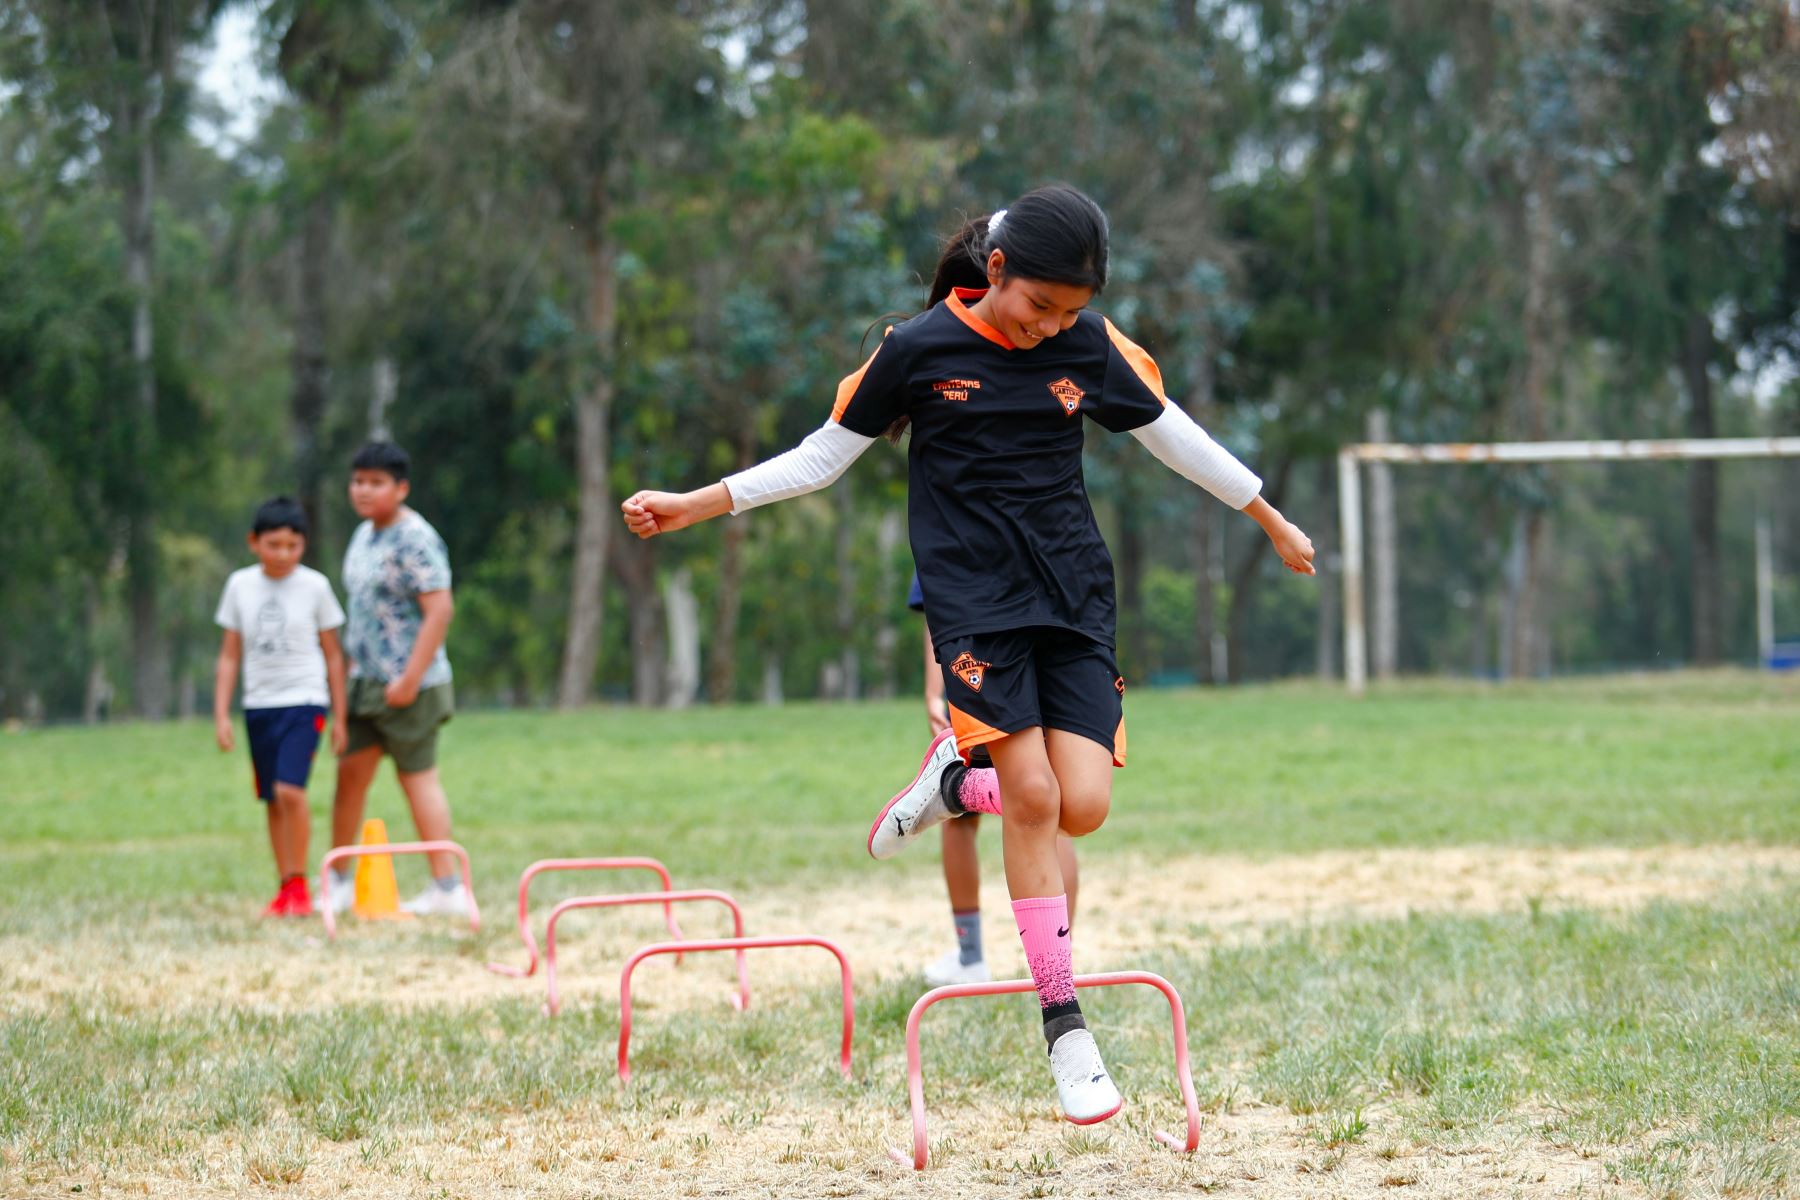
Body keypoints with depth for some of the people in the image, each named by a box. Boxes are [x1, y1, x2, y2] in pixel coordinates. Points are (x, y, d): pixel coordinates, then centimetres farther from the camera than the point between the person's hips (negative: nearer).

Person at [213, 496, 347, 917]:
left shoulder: (314, 586, -1)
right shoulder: (240, 585, 5)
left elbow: (332, 653, 5)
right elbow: (229, 655, 9)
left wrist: (339, 717, 5)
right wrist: (221, 715, 4)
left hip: (303, 701, -3)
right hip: (258, 705, 3)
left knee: (290, 790, -19)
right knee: (272, 800, 7)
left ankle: (299, 883, -8)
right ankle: (285, 888, 15)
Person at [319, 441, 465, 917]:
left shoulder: (416, 540, -15)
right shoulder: (363, 535, 14)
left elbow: (439, 609, -21)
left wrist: (410, 678, -23)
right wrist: (352, 662, 20)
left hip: (407, 685, -9)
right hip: (366, 681, 9)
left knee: (418, 777, -4)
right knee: (350, 773, 10)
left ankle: (447, 887, 1)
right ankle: (338, 881, 19)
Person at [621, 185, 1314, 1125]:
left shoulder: (1089, 344, 2)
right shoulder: (919, 350, -6)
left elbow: (1169, 433, 16)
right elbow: (824, 456, 4)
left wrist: (1272, 521, 23)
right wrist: (691, 506, -1)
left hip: (1074, 592, 3)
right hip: (975, 598, -3)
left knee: (1082, 804, -13)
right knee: (1032, 795, -17)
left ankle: (958, 781, 21)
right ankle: (1064, 1025, -7)